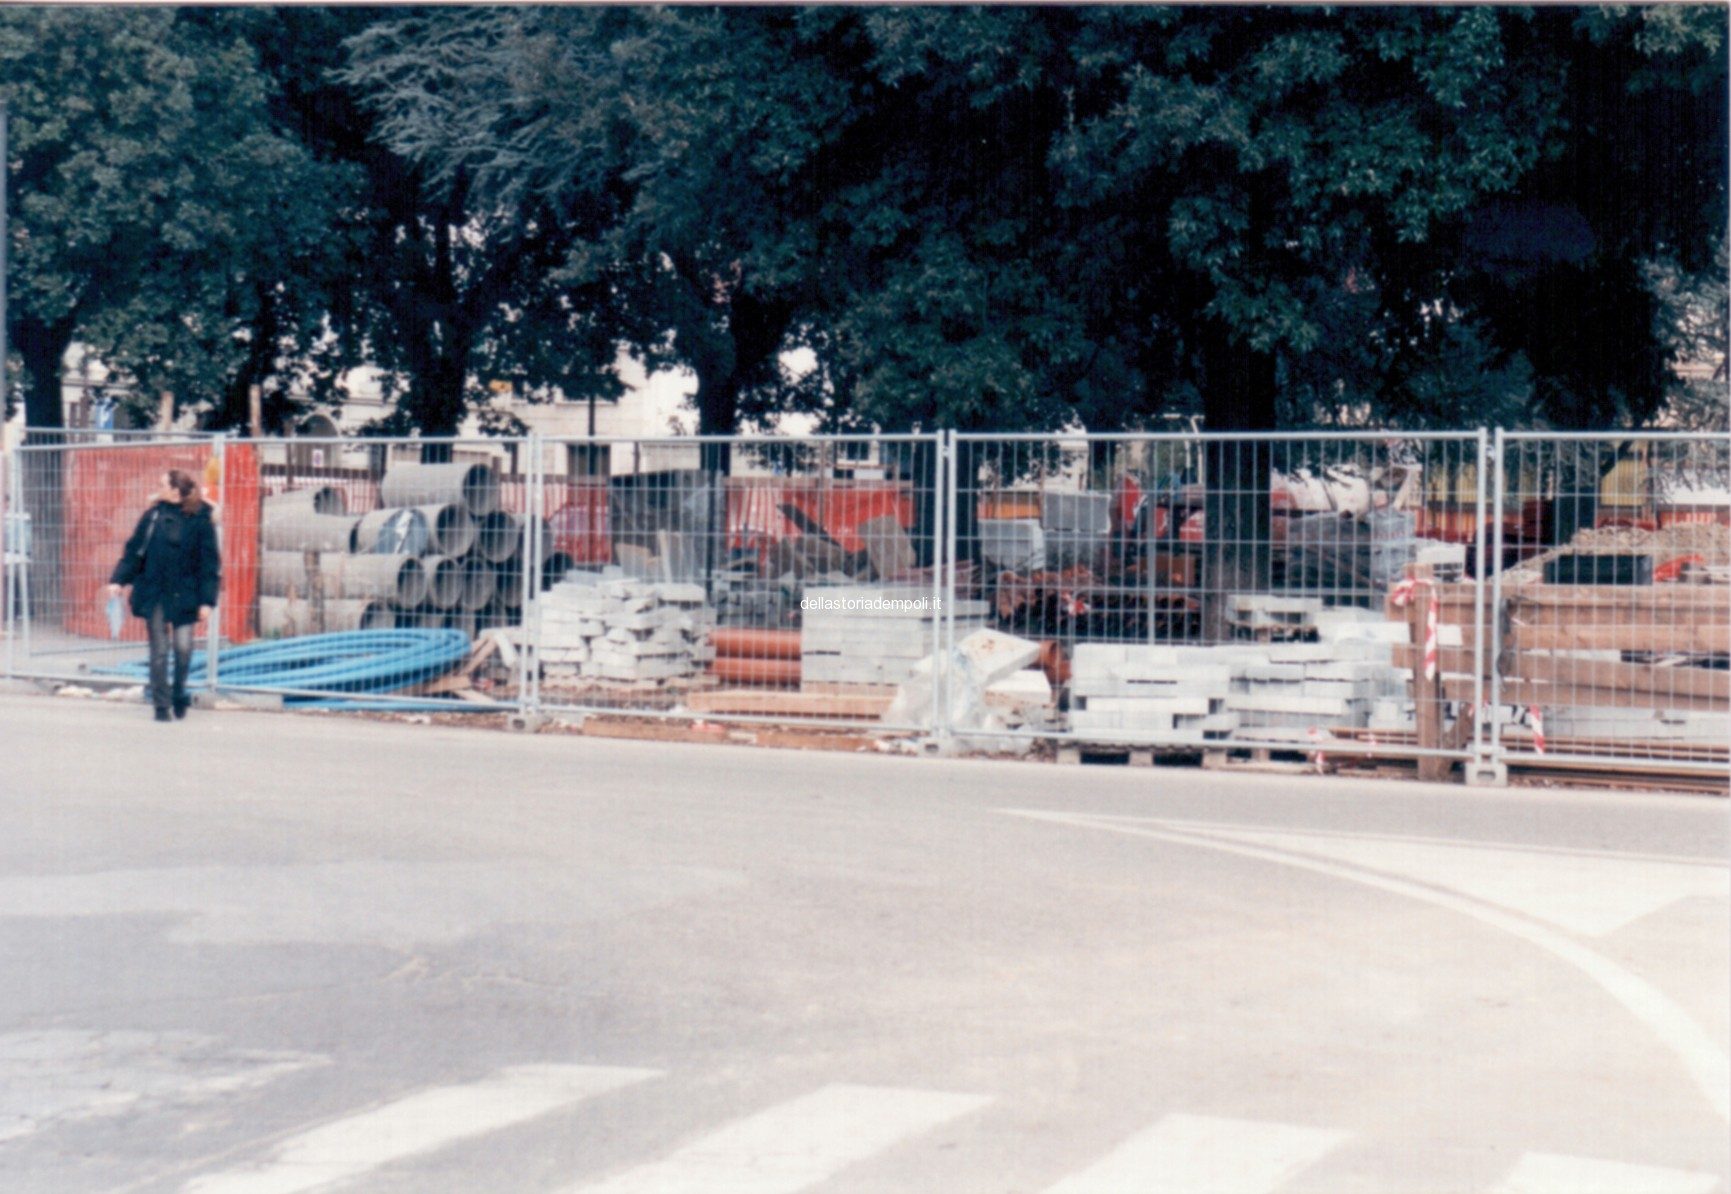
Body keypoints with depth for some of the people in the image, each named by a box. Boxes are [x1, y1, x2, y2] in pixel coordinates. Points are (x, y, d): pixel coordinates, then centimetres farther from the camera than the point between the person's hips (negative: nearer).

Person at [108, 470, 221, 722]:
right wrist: (119, 580, -4)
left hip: (184, 595, -2)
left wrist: (206, 600, -7)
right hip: (154, 594, 2)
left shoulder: (200, 521, -4)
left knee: (183, 647, -4)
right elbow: (134, 550, 7)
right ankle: (161, 704, 11)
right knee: (159, 650, 2)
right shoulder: (153, 516, 3)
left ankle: (179, 694, 21)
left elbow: (210, 563, -3)